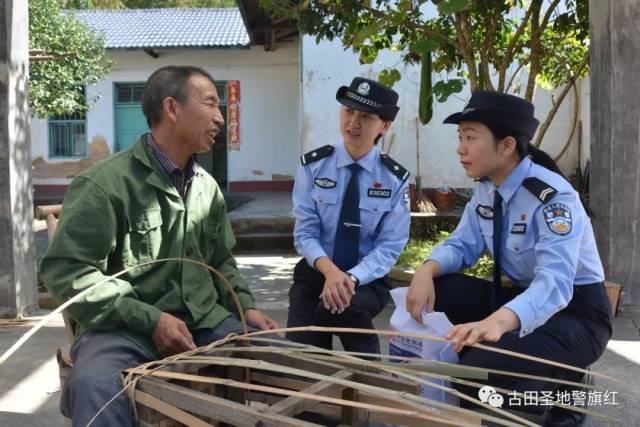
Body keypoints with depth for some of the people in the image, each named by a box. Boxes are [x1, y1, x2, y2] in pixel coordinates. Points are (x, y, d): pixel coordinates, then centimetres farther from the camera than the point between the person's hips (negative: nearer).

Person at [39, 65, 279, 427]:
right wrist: (150, 320, -19)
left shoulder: (208, 187, 13)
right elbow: (66, 269, -15)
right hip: (126, 328, -6)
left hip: (205, 322, 6)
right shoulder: (106, 183, -10)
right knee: (96, 387, -37)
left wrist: (246, 307, 5)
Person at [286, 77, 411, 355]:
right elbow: (305, 233, -8)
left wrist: (351, 278, -28)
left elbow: (389, 248, -9)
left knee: (337, 307, -33)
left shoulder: (395, 180, -5)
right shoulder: (313, 166, -4)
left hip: (367, 279, 0)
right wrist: (330, 270, -29)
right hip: (315, 273, 1)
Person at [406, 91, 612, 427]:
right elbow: (463, 245, 2)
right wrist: (427, 272, -22)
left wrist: (498, 322, -56)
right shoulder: (486, 189, -1)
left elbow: (554, 283, -37)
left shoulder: (553, 198, -25)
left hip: (575, 312, -7)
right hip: (523, 297, 7)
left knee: (481, 372, -30)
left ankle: (561, 386, 1)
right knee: (433, 288, -13)